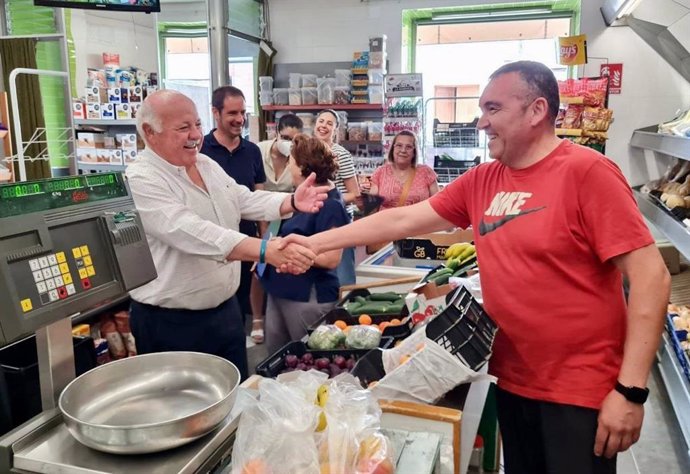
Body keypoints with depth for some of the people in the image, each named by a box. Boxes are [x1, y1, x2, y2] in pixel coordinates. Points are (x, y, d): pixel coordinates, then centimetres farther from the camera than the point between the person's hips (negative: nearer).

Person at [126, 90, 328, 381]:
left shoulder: (207, 165, 7)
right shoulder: (140, 181, -21)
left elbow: (246, 201, 10)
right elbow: (191, 233, -34)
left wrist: (292, 202, -10)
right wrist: (266, 251, -45)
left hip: (226, 309, 8)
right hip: (171, 324, -7)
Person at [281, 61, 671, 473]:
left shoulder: (587, 172, -14)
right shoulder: (481, 181, 3)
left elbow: (651, 274, -16)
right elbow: (402, 220, 6)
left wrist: (631, 389, -18)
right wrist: (317, 243, 5)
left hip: (579, 389, -6)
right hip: (512, 380, 6)